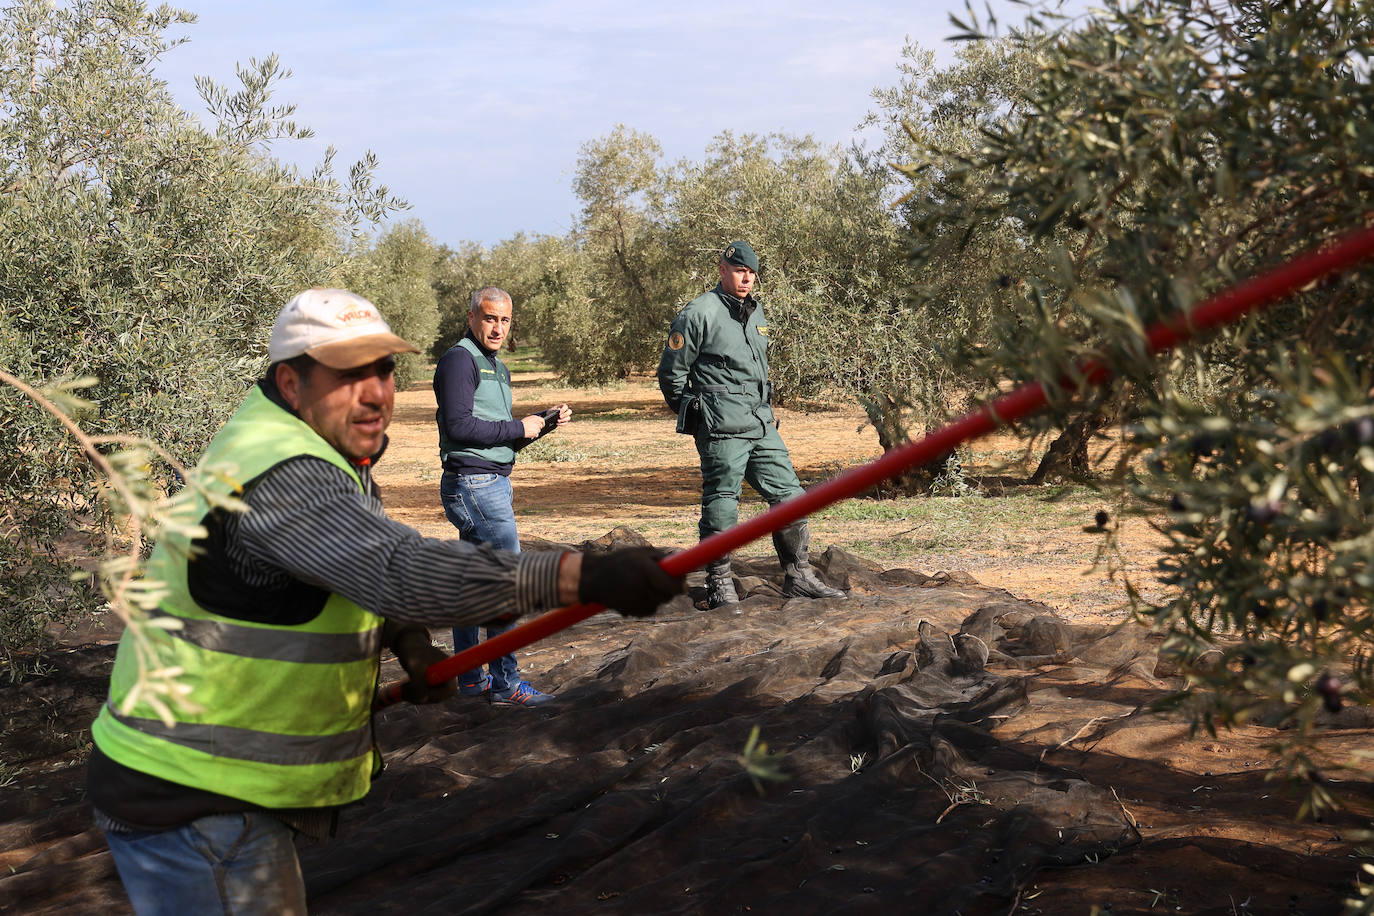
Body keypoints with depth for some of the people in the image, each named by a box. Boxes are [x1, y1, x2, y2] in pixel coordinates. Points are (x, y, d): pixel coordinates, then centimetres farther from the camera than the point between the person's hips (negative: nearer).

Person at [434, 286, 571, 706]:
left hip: (491, 485, 10)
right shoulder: (460, 360, -10)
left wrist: (544, 423, 7)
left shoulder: (497, 368, 20)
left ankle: (468, 679, 18)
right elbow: (460, 426, -20)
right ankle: (505, 682, -6)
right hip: (474, 485, -10)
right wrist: (519, 428, -14)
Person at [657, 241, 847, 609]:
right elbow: (671, 374, -4)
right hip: (722, 428, -7)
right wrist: (697, 416, 2)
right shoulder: (699, 313, -7)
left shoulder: (756, 313, 17)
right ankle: (719, 586, 8)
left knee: (789, 495, 6)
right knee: (721, 507, -2)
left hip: (762, 425, 8)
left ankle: (798, 577, 15)